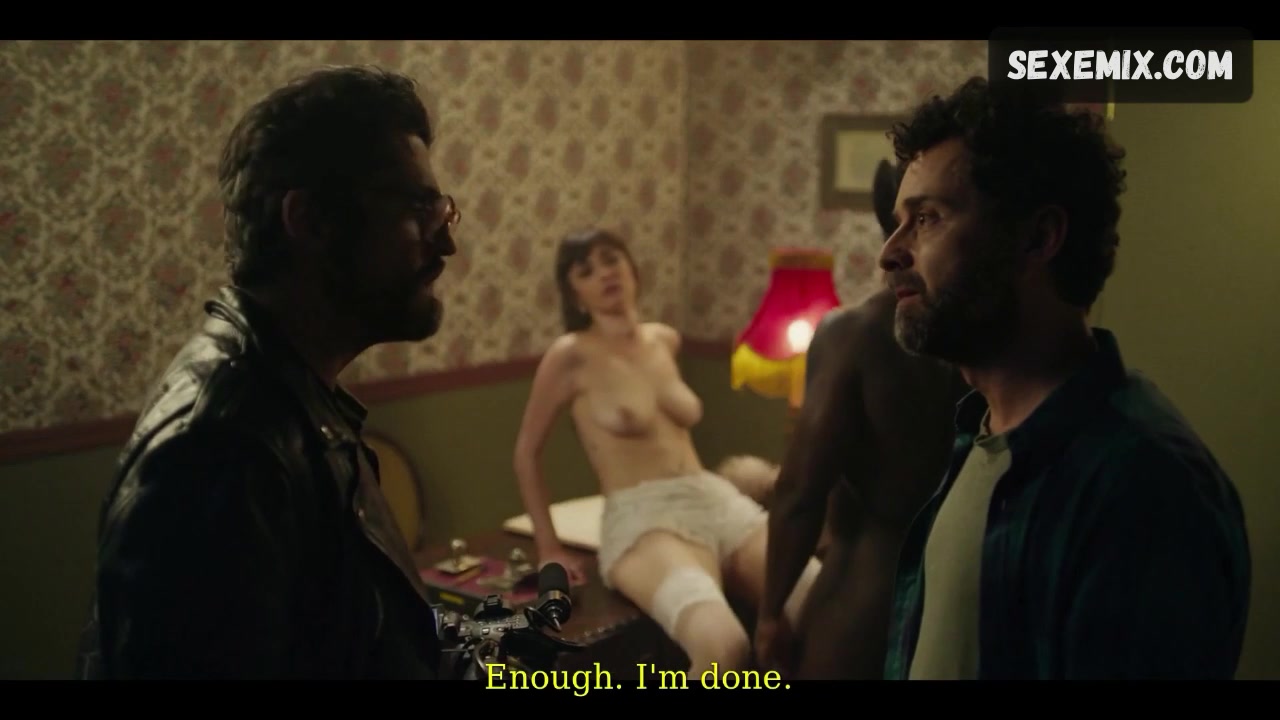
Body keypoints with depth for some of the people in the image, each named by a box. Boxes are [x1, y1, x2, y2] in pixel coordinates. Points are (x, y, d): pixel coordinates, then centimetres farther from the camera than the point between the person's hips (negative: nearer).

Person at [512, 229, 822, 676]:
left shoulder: (665, 340, 15)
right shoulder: (572, 355, -2)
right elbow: (526, 451, 6)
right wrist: (548, 547, 4)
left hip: (719, 500, 6)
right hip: (643, 520, -6)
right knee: (723, 646, -37)